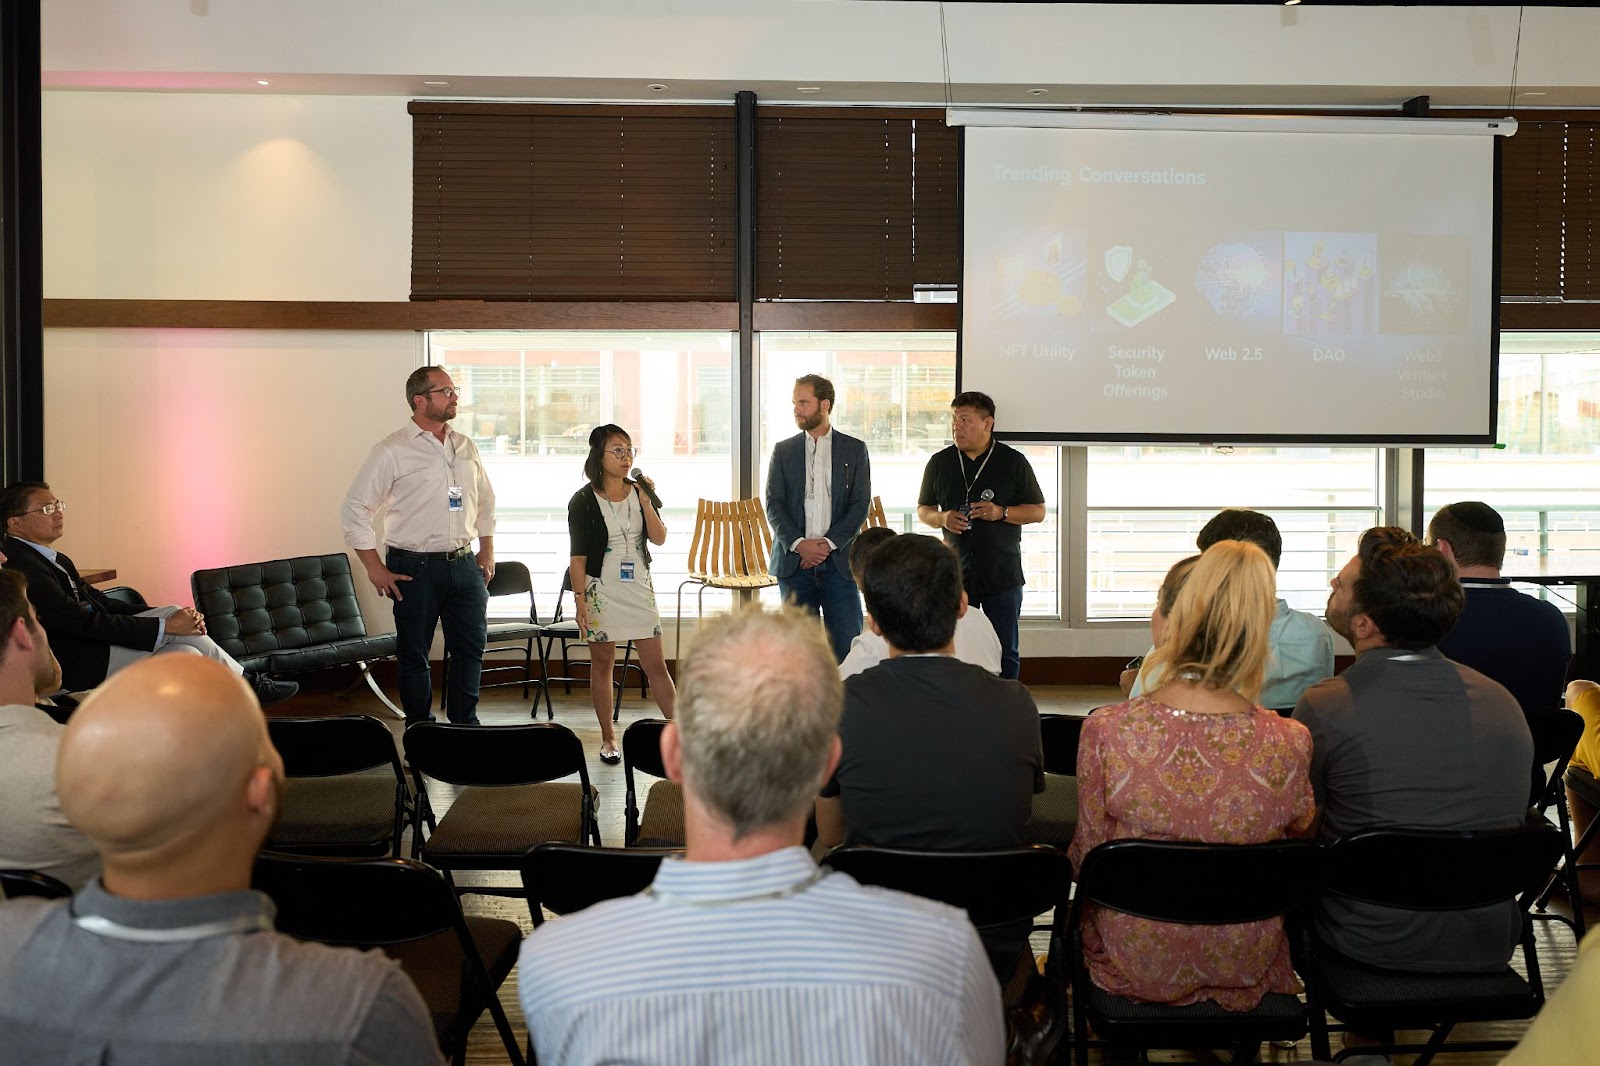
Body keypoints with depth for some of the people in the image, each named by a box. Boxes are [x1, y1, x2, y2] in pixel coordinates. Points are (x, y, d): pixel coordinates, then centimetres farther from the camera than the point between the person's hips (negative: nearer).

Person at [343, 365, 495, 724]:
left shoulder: (466, 447, 10)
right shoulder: (392, 451, -7)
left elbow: (485, 501, 22)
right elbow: (356, 508, -7)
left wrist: (487, 551, 14)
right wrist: (375, 569, -9)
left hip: (464, 564, 5)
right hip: (416, 569, -5)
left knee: (471, 647, 9)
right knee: (414, 655, 4)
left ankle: (465, 728, 23)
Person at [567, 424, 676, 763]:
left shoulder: (640, 492, 5)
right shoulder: (583, 501, -5)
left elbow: (659, 538, -1)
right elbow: (578, 557, -5)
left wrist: (646, 502, -14)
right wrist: (579, 600, -11)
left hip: (639, 586, 3)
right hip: (601, 590, -2)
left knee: (656, 665, 2)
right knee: (602, 664, 7)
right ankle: (608, 738, 18)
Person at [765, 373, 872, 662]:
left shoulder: (854, 449, 7)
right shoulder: (783, 451, 10)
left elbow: (861, 504, 0)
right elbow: (773, 505, 4)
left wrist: (828, 543, -11)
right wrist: (799, 544, -11)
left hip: (838, 560, -1)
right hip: (794, 562, 1)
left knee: (846, 644, -3)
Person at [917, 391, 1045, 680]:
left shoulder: (1013, 461, 1)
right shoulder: (939, 462, 7)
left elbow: (1038, 511, 3)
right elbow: (923, 509, 16)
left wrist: (1001, 512, -14)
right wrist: (942, 518, -7)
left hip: (1003, 575, -2)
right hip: (955, 573, 2)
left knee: (1005, 653, 4)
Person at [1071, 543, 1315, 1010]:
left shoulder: (1106, 731, -26)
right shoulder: (1288, 743, -22)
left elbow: (1086, 858, -12)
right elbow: (1300, 829, 1)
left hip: (1136, 966, -2)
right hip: (1247, 969, 2)